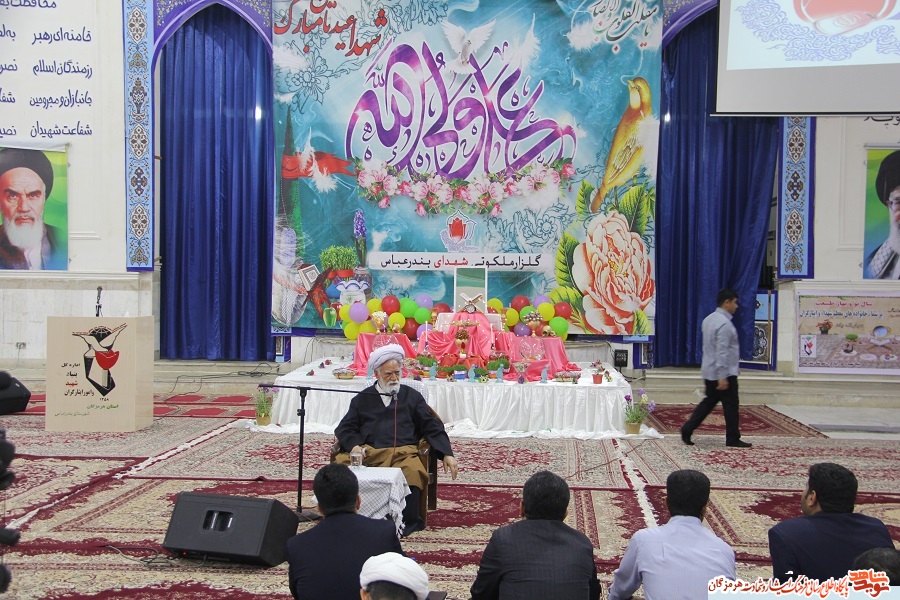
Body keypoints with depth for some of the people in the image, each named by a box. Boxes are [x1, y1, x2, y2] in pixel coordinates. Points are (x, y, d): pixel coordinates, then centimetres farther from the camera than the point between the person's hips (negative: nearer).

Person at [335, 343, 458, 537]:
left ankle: (406, 524, -22)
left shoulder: (412, 397, 22)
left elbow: (432, 427, 16)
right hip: (368, 453, 1)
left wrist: (446, 454, 0)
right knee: (340, 463, -31)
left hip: (403, 452, -1)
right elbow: (345, 428, 17)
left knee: (414, 473, -37)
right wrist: (353, 445, -7)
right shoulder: (362, 399, 25)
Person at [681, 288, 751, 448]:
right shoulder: (724, 324, -20)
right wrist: (722, 377, -23)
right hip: (725, 373, -9)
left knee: (709, 401, 15)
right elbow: (722, 352, -24)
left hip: (709, 372, 9)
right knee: (730, 405, 3)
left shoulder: (709, 319, 10)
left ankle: (687, 430, 8)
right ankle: (733, 439, 13)